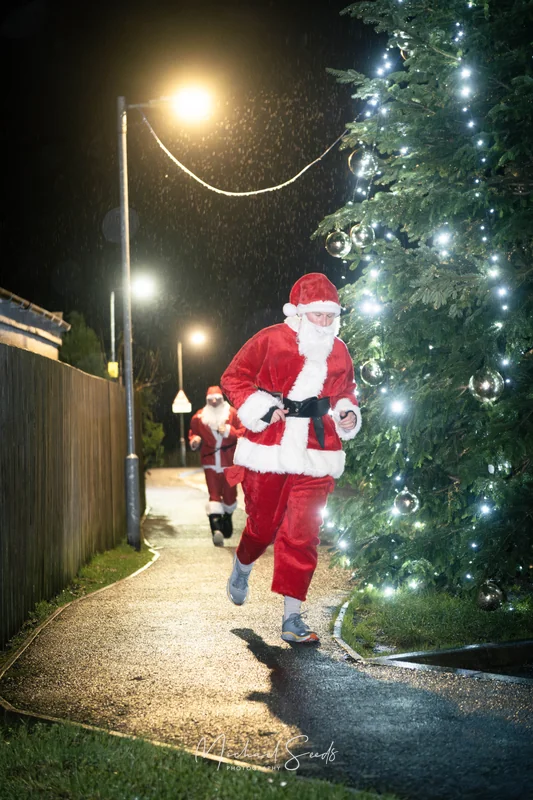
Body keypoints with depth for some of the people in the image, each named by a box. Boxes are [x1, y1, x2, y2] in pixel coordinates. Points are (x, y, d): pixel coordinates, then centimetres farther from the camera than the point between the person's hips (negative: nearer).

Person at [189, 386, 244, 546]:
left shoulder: (232, 414, -3)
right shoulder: (199, 417, 1)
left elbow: (243, 432, -6)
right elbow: (193, 433, 13)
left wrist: (229, 431, -21)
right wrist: (194, 440, -8)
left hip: (229, 461, 0)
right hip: (210, 462, 0)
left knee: (229, 493, 10)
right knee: (214, 494, -8)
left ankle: (227, 518, 37)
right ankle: (216, 528, -19)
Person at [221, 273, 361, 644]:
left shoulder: (339, 353, 8)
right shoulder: (270, 341, -5)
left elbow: (346, 391, 24)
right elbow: (233, 378, 1)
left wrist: (348, 413, 4)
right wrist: (260, 407, -13)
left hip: (316, 458, 2)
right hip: (268, 452, -2)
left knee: (303, 535, -2)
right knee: (263, 525, 11)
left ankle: (292, 617, 4)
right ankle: (242, 566, 47)